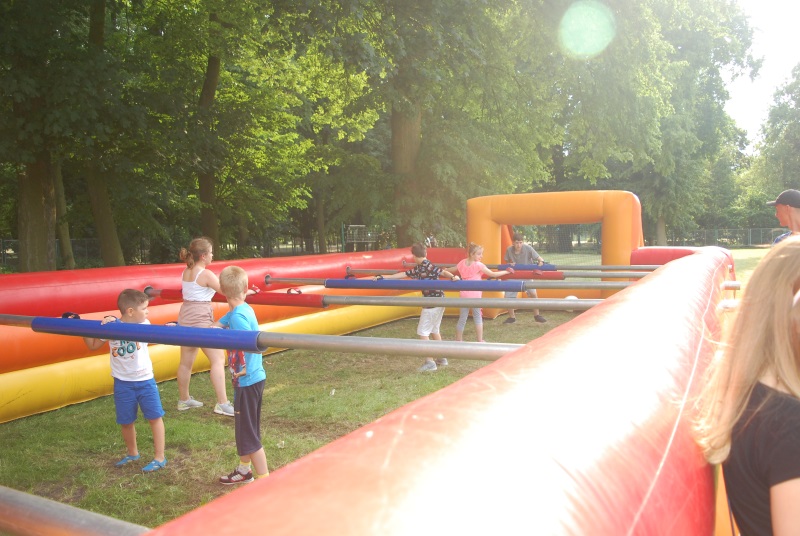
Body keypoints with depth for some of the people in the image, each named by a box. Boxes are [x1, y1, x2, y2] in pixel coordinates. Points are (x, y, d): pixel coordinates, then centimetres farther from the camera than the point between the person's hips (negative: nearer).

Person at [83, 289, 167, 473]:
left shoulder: (144, 324, -9)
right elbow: (93, 345, 8)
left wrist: (116, 322, -41)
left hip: (145, 380, -1)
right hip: (123, 383, 1)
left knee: (155, 417, 0)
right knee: (126, 421, 14)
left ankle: (160, 457, 12)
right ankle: (132, 453, 37)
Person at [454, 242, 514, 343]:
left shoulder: (462, 263, 5)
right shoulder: (478, 265, -10)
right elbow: (493, 274, -7)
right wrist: (506, 272, 3)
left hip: (464, 294, 4)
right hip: (475, 294, -4)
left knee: (462, 318, 9)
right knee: (477, 317, 9)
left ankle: (458, 340, 16)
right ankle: (480, 340, 12)